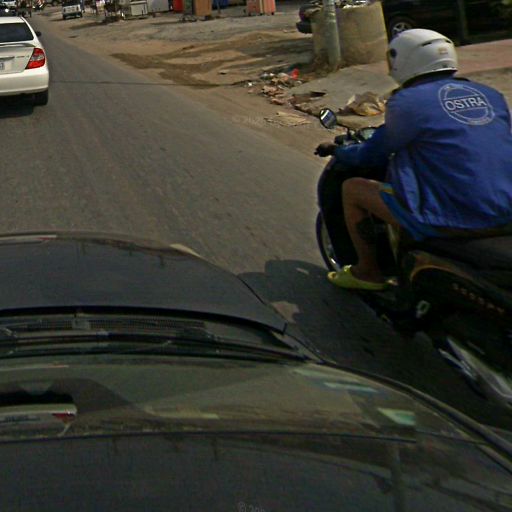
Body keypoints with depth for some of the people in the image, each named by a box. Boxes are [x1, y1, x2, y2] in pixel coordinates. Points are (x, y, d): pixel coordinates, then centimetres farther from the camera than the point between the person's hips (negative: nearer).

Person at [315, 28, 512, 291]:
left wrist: (335, 150, 24)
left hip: (454, 219, -7)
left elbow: (372, 155, 5)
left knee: (352, 188, 10)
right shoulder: (491, 95, 11)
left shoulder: (407, 101, -7)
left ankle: (368, 272, 25)